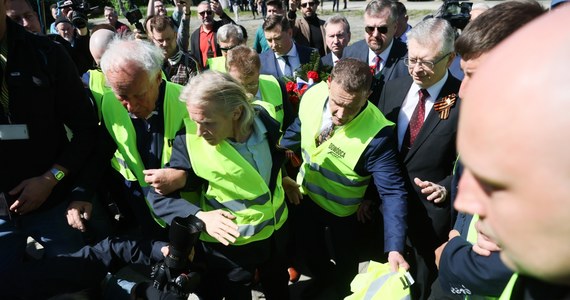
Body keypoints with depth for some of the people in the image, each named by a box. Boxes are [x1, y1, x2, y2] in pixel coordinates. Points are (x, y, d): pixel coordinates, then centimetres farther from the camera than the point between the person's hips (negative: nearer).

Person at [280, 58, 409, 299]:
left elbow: (392, 191, -34)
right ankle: (322, 280, 61)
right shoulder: (313, 95, -22)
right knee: (308, 248, 28)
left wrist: (394, 248, -43)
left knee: (344, 261, 23)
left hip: (342, 209, -4)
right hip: (306, 194, 4)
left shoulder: (377, 134, -36)